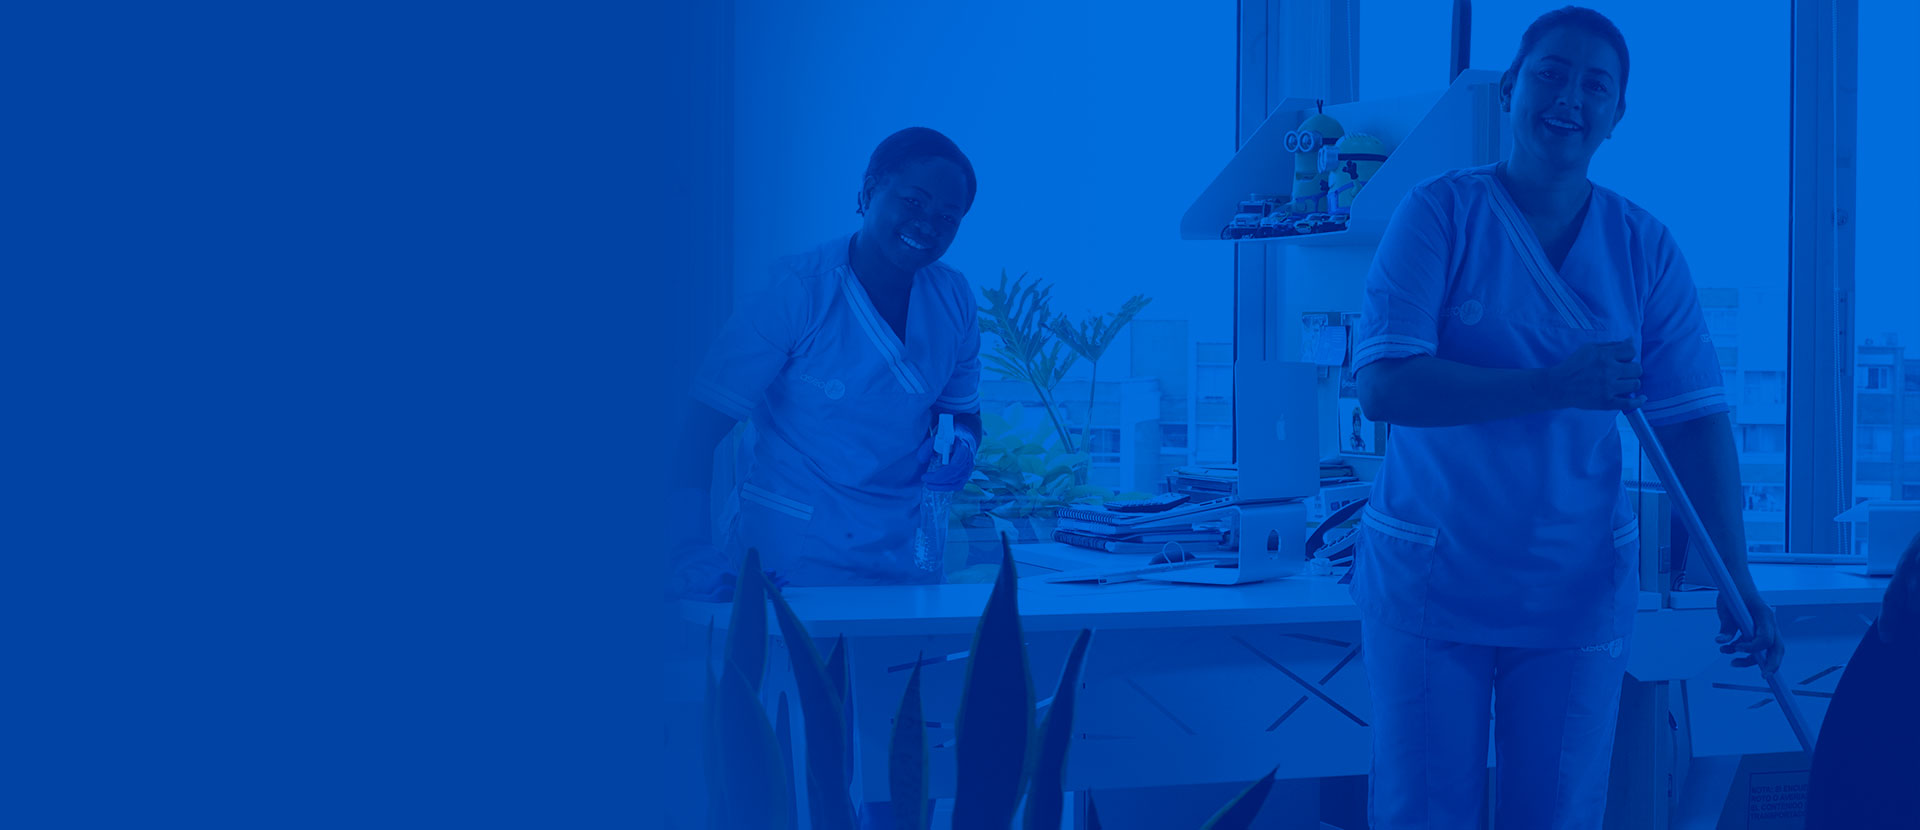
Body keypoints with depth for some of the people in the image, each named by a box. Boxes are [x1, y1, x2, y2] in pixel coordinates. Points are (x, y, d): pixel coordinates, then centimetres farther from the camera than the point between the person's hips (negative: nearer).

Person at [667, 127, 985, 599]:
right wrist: (693, 551, -29)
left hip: (900, 558, 5)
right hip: (788, 560, -5)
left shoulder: (955, 301, 1)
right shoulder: (797, 291, -15)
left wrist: (964, 442, -6)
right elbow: (701, 428, -18)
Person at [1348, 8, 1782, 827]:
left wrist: (1737, 582, -9)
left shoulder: (1645, 248, 1)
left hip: (1579, 591, 2)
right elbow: (1382, 385, -18)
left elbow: (1695, 422, 0)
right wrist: (1557, 386, -25)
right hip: (1428, 578, -2)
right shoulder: (1440, 213, -7)